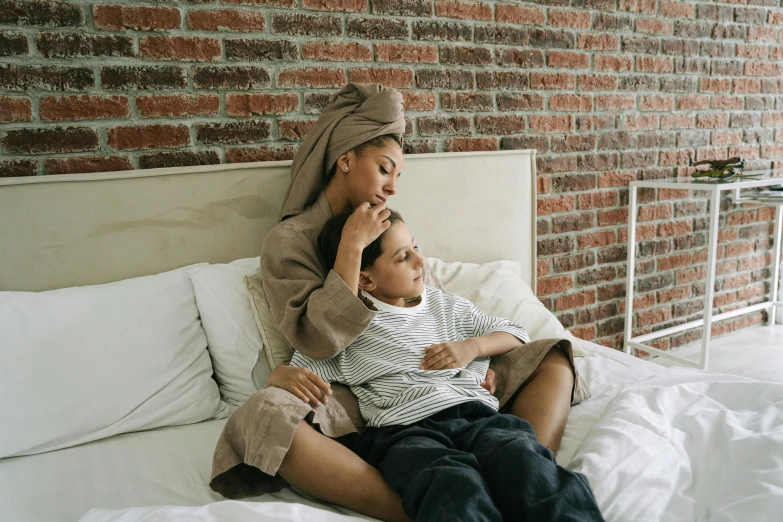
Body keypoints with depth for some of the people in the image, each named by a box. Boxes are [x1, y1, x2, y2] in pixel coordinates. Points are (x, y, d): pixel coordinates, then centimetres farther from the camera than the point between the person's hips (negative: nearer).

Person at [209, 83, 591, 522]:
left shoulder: (393, 227, 18)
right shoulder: (289, 240, 2)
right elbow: (319, 341, -14)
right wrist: (352, 246, -13)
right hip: (357, 398, -5)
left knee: (552, 360, -7)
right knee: (264, 415, -35)